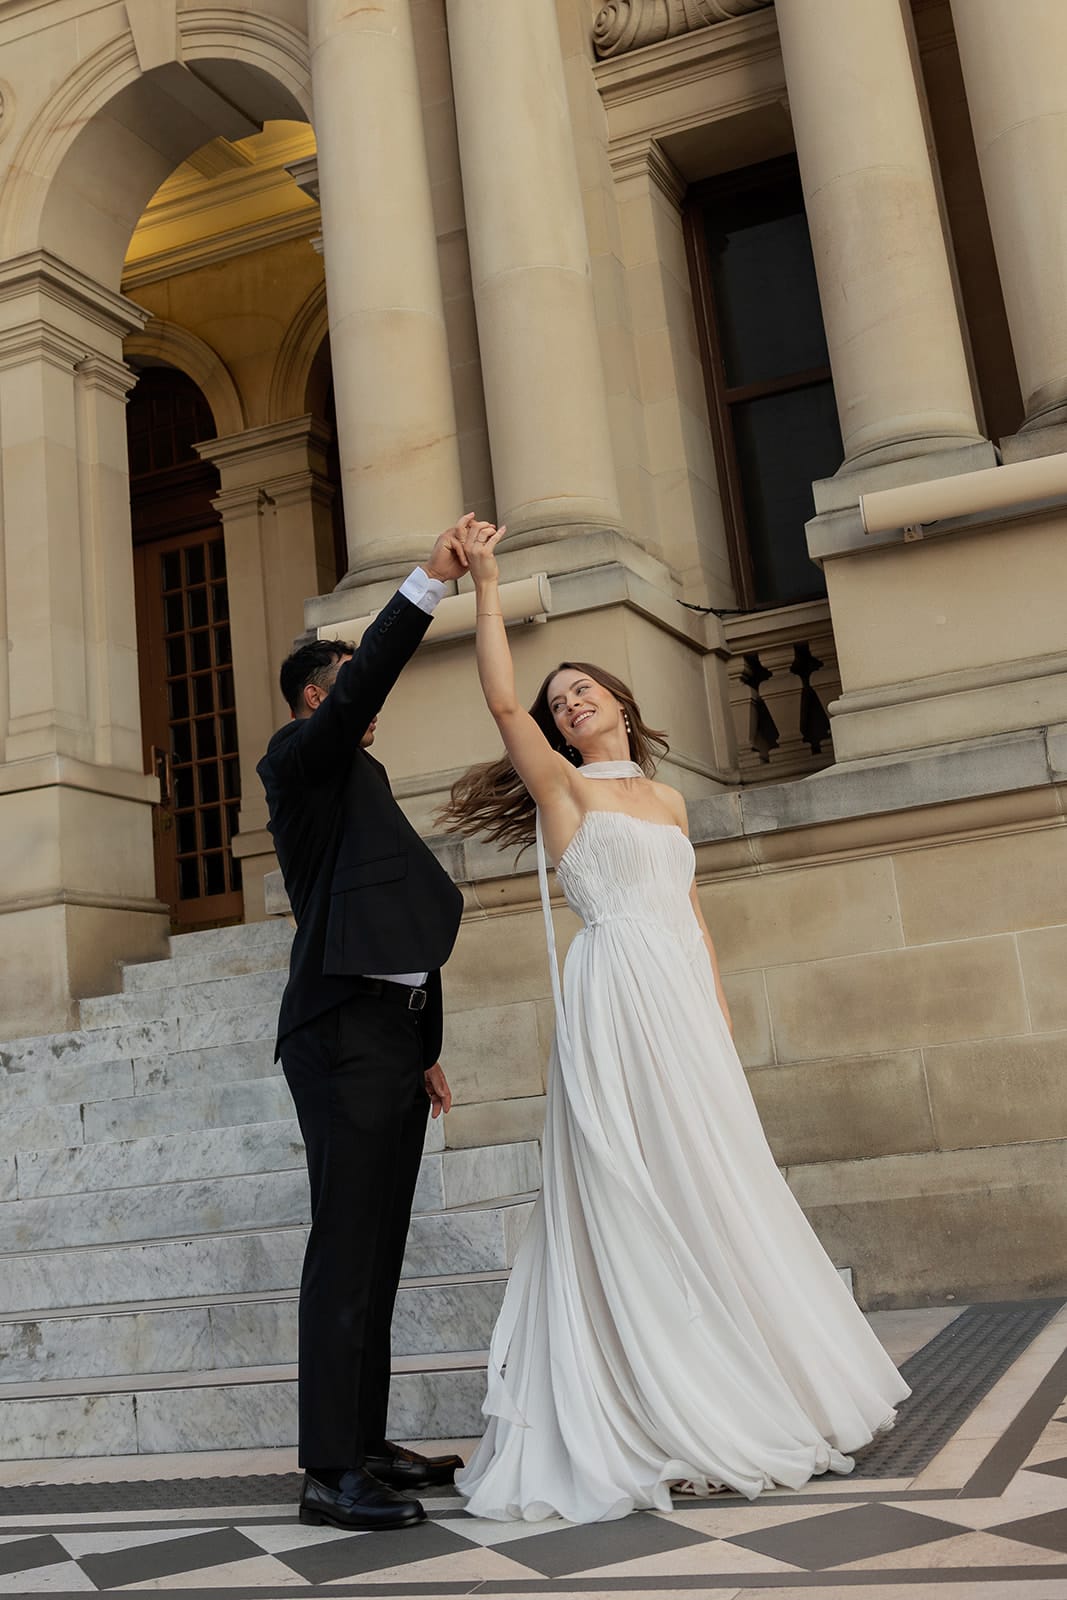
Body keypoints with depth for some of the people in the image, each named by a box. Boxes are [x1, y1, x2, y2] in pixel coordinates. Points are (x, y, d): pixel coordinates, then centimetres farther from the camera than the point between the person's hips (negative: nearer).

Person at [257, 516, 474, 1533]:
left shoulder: (361, 783, 26)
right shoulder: (301, 759, 2)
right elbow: (359, 689, -20)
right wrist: (429, 582, -21)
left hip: (394, 1037, 9)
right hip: (344, 1033, -9)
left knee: (378, 1250, 10)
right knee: (346, 1248, -10)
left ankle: (366, 1446, 17)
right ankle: (331, 1471, -7)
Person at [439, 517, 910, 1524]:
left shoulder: (667, 800, 19)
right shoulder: (563, 788, 2)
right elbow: (501, 698, -12)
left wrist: (722, 1013, 15)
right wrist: (485, 583, -15)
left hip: (684, 1004, 6)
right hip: (616, 1001, -6)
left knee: (709, 1189, 10)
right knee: (638, 1197, -5)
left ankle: (753, 1397, 23)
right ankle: (673, 1417, 3)